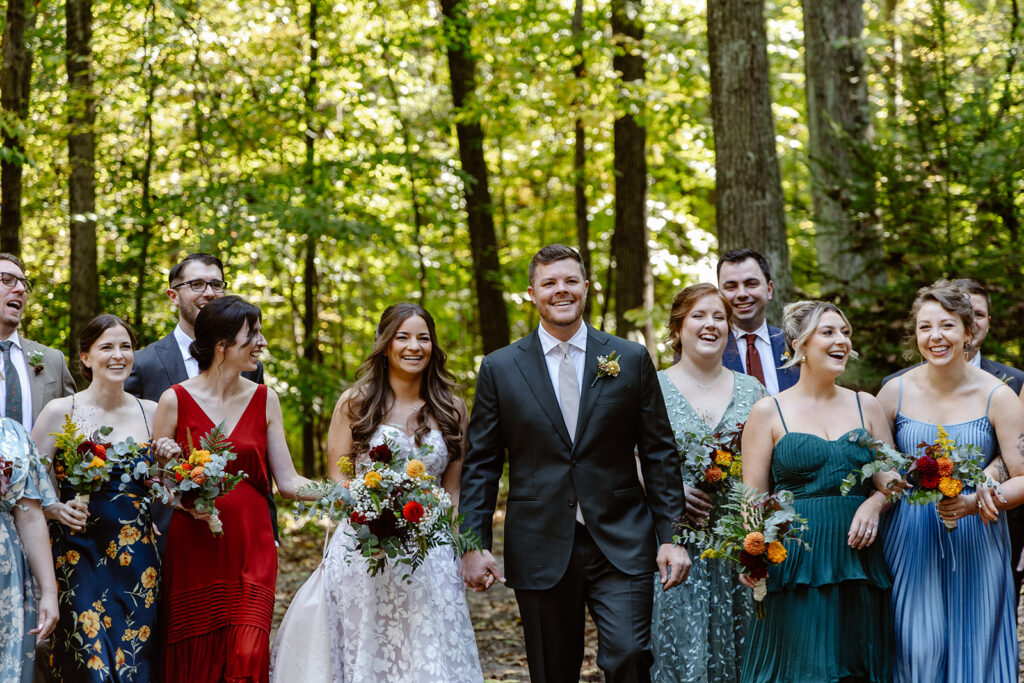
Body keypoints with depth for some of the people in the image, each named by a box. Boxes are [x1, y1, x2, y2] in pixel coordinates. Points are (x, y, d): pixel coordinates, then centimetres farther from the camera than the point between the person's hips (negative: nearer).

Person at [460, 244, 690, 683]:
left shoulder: (631, 360, 5)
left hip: (622, 546, 0)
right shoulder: (500, 368, 5)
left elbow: (659, 455, 6)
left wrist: (671, 536, -1)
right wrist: (474, 544, -2)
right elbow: (480, 464, 5)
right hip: (540, 547, 1)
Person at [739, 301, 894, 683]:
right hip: (795, 562, -3)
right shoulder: (769, 412, 2)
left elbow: (891, 480, 14)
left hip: (858, 560, 3)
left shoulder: (865, 405, 12)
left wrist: (874, 504, -9)